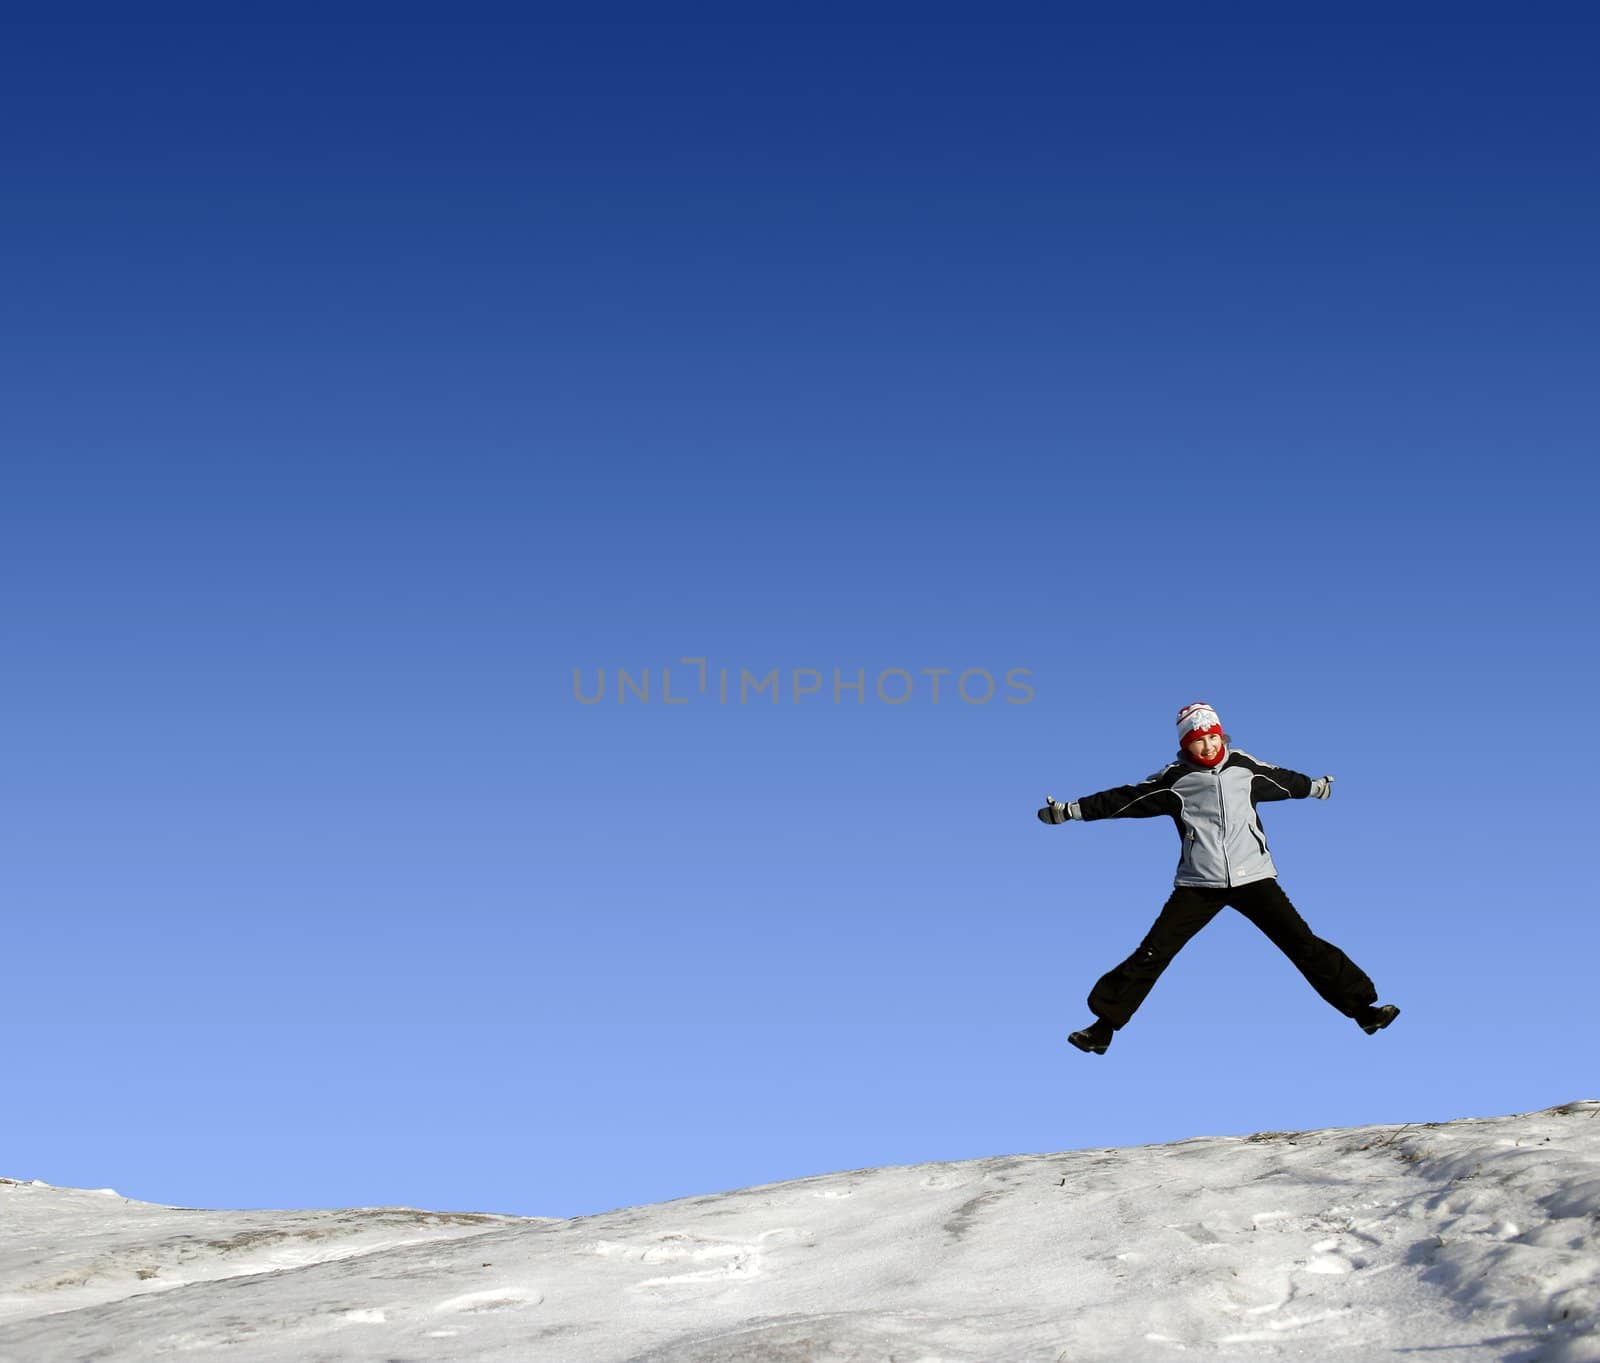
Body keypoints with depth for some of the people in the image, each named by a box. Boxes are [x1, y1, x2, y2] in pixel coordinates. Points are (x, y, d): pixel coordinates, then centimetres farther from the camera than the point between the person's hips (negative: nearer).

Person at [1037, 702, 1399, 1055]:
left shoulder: (1244, 767, 4)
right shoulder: (1175, 779, -3)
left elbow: (1281, 780, 23)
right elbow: (1124, 799, -2)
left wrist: (1315, 786, 41)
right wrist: (1070, 810, -7)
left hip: (1253, 876, 1)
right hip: (1199, 884, -1)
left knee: (1303, 943, -3)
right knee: (1152, 954, -7)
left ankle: (1362, 1008, 7)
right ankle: (1104, 1025, 2)